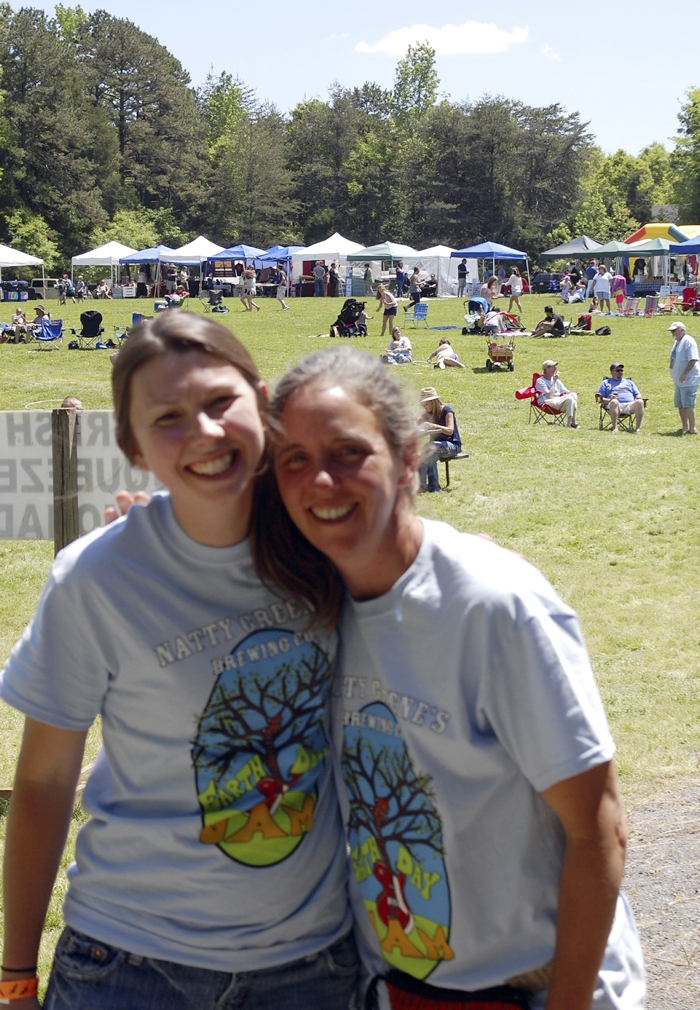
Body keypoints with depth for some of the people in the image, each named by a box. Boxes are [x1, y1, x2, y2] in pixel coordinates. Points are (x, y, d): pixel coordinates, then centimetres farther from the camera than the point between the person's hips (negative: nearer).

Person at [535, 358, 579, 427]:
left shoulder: (557, 380, 23)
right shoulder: (540, 381, 0)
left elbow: (566, 392, 19)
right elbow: (550, 395, -12)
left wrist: (573, 394, -4)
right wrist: (554, 381, -7)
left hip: (558, 402, 7)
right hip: (547, 403, -7)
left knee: (573, 395, -21)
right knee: (569, 399, -29)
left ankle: (573, 422, -32)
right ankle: (570, 423, -32)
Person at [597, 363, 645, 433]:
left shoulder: (629, 382, 34)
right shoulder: (605, 383, 25)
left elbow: (638, 395, 28)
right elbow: (600, 399, 14)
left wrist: (639, 398, 2)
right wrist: (609, 400, -8)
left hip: (630, 405, 2)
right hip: (616, 406, -2)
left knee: (640, 402, -32)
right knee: (614, 402, -40)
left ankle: (637, 428, -37)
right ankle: (615, 428, -42)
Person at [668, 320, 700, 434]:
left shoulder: (688, 341, -14)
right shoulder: (677, 342, 15)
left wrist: (685, 374, -25)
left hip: (688, 380, -10)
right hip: (679, 380, 10)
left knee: (688, 404, -11)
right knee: (680, 404, 14)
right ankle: (685, 427, 23)